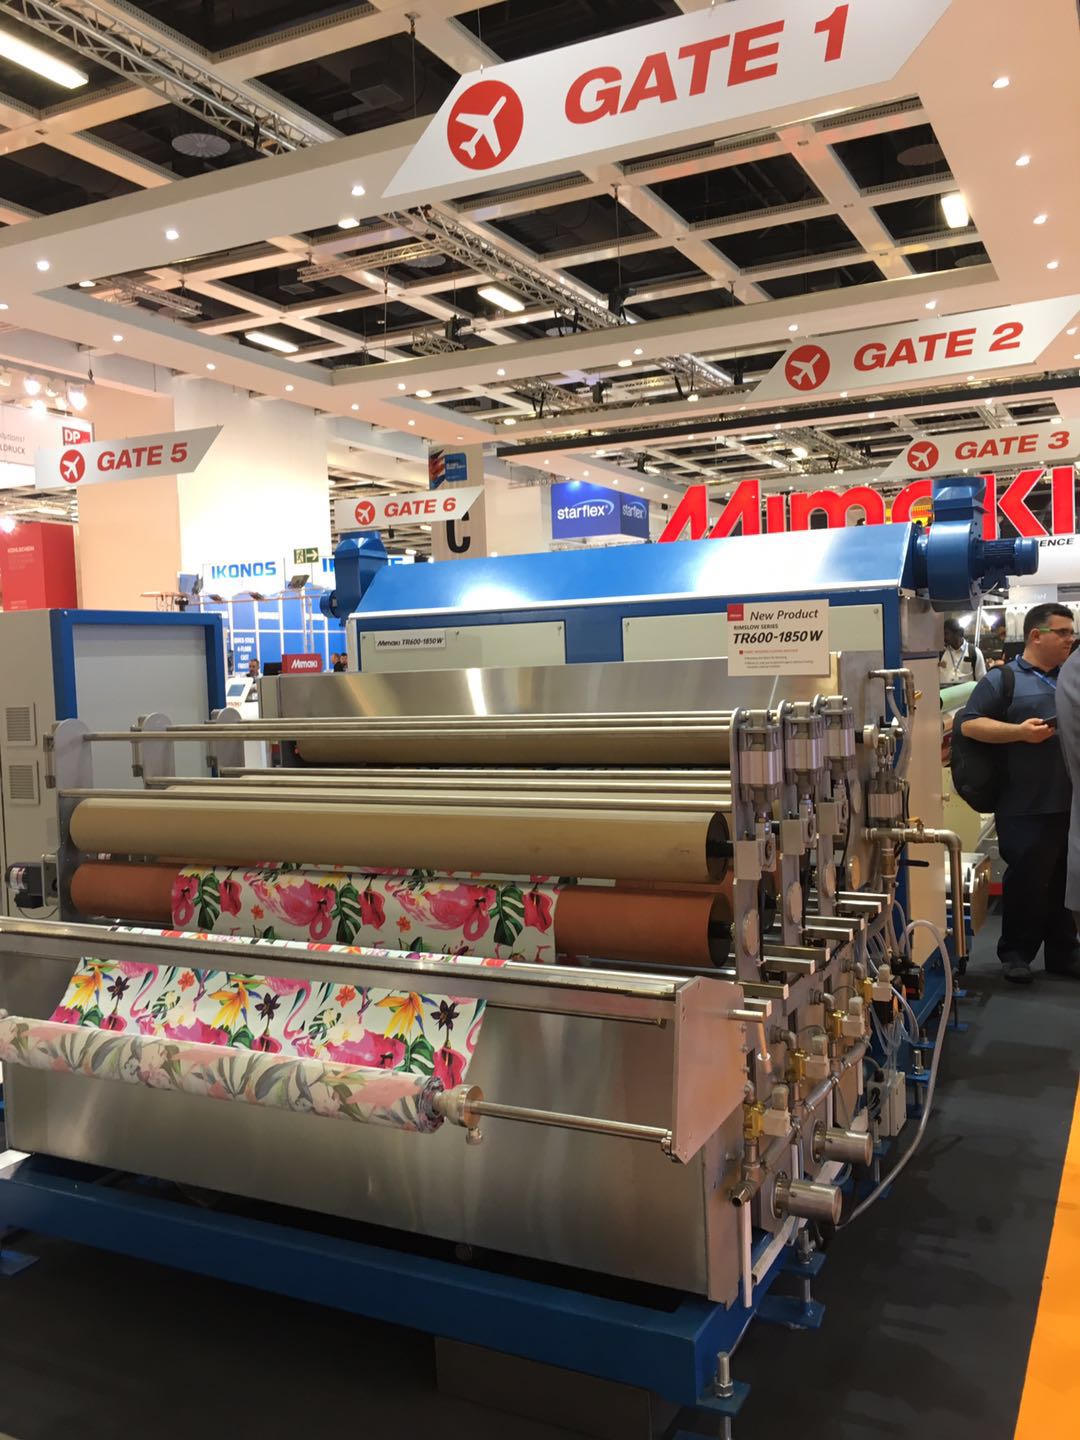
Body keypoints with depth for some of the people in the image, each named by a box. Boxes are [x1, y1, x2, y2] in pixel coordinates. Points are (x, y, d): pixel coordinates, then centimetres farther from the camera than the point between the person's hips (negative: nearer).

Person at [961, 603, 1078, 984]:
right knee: (1025, 882, 2)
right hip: (1027, 808, -5)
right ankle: (1015, 953, 15)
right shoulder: (1002, 679, -2)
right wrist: (1020, 731, -19)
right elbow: (970, 724, -9)